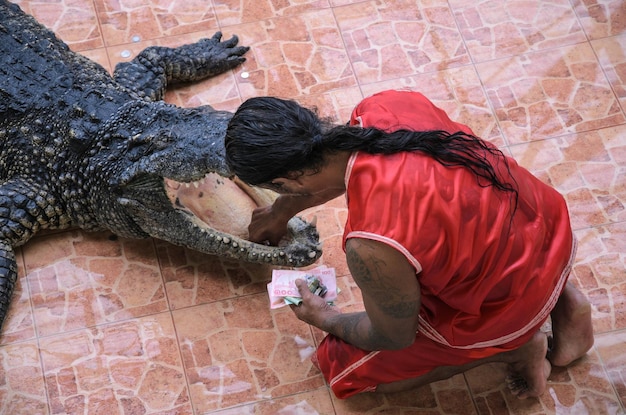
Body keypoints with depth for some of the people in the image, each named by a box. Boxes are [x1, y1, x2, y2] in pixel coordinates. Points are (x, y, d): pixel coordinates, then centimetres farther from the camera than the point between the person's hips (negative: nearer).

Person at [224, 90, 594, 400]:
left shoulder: (373, 247, -35)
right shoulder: (387, 105, -17)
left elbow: (394, 338, -12)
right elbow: (340, 166, 9)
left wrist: (325, 319, 7)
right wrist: (282, 211, 24)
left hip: (508, 304, -6)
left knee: (345, 366, 11)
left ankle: (512, 347, 11)